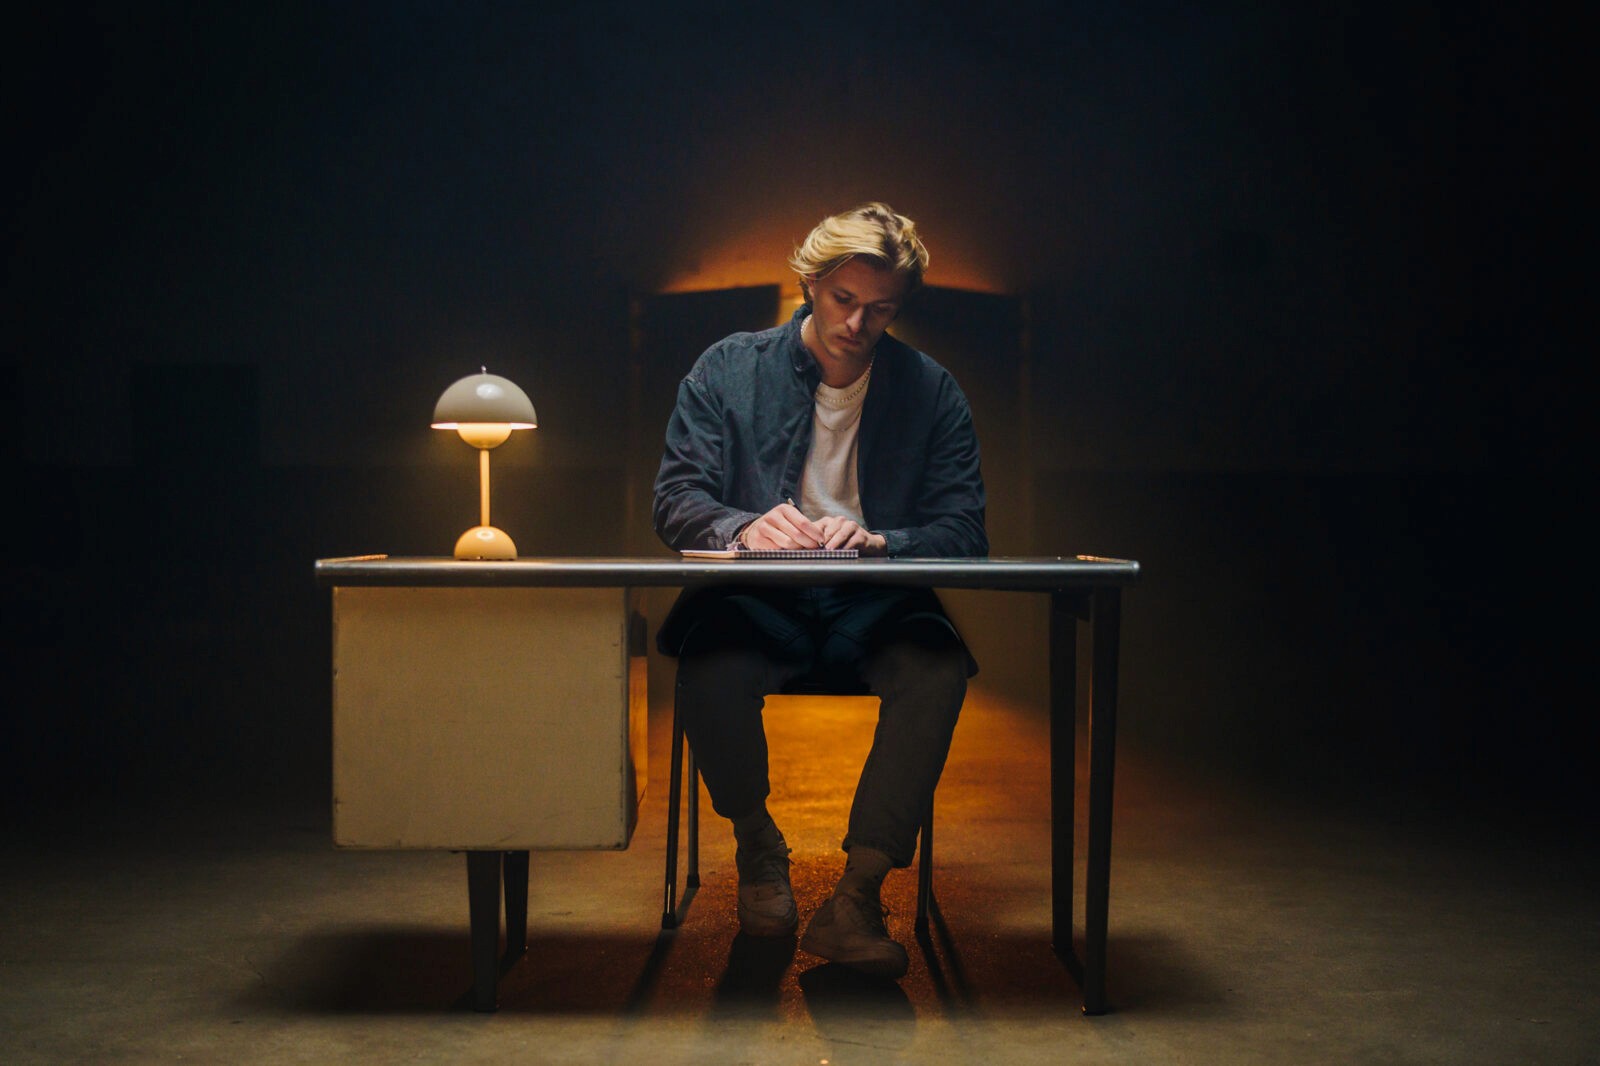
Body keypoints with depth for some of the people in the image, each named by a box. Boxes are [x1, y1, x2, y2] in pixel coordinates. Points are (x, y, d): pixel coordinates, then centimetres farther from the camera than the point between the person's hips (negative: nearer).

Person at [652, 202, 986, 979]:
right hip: (757, 607, 0)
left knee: (938, 669, -33)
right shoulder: (728, 370, 5)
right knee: (710, 667, -35)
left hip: (874, 610, 1)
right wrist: (746, 527, -25)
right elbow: (676, 503, -1)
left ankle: (857, 898, -24)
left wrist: (874, 539, -24)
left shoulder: (932, 391, 5)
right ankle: (757, 846, -4)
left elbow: (963, 532, -2)